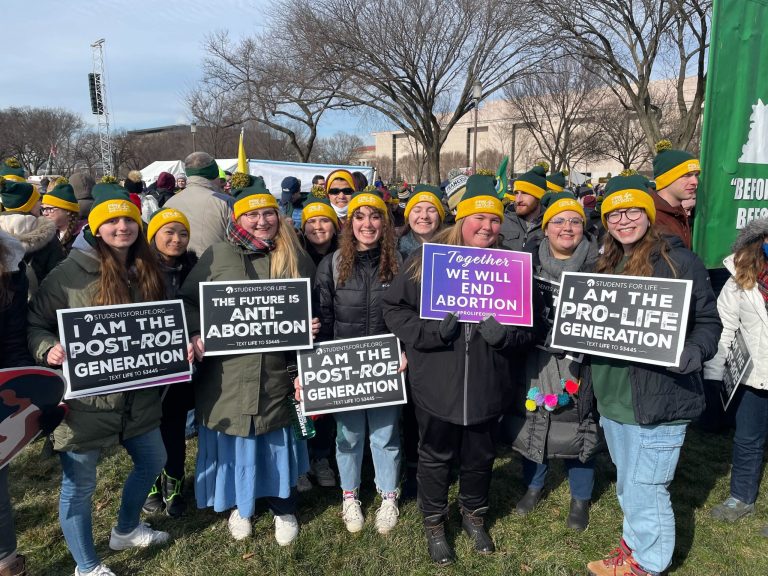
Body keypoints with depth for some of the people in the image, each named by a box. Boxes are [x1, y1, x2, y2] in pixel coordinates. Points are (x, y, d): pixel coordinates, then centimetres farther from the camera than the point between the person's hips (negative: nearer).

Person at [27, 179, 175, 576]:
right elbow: (33, 324, -7)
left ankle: (126, 530, 49)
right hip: (85, 398, -6)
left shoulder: (147, 272, 4)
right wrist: (48, 350, -26)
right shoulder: (70, 272, -12)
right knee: (78, 485, 9)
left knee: (152, 462, 22)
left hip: (136, 396, 6)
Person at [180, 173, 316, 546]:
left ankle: (283, 508, 35)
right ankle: (238, 505, 38)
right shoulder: (217, 256, 0)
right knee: (232, 440, 13)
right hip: (227, 372, 0)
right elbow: (187, 301, 4)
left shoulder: (296, 258, 4)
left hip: (277, 371, 1)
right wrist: (195, 335, -13)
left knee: (277, 440, 13)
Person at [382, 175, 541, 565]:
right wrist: (432, 330, -19)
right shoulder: (427, 259, -5)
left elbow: (531, 322, 5)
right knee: (435, 457, 15)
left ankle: (474, 516, 47)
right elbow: (394, 307, -4)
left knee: (480, 457, 21)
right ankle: (434, 525, 38)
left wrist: (505, 334, -17)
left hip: (487, 383, 2)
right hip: (436, 382, -2)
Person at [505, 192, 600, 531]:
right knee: (530, 424, 14)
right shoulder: (528, 264, 4)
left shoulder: (598, 266, -3)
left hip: (579, 367, -2)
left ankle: (580, 498, 33)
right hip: (535, 362, 2)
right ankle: (534, 484, 40)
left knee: (580, 428, 9)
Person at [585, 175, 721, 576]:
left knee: (643, 491, 4)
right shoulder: (606, 265, 10)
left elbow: (708, 322, -7)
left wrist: (693, 354, -24)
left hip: (658, 399, -6)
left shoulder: (679, 261, -9)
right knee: (628, 487, 21)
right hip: (614, 397, 7)